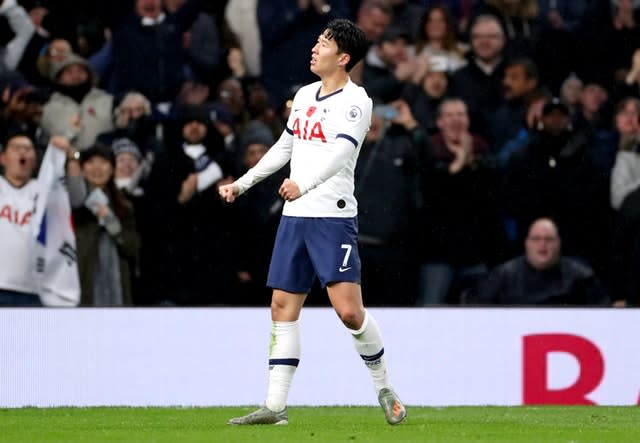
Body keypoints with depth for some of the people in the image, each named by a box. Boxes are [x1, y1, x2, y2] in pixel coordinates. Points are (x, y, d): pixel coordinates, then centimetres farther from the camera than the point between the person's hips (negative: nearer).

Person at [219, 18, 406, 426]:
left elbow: (340, 153, -24)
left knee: (349, 310, -13)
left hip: (334, 217, -8)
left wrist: (303, 184, -40)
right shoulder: (305, 95, 15)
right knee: (283, 307, 3)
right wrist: (241, 184, 30)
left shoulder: (355, 101, -9)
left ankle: (384, 386, 8)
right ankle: (276, 406, 5)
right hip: (295, 216, 8)